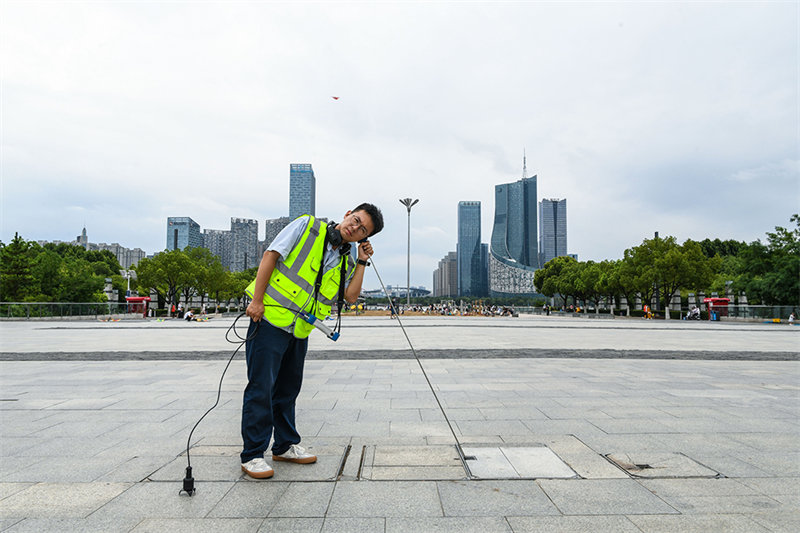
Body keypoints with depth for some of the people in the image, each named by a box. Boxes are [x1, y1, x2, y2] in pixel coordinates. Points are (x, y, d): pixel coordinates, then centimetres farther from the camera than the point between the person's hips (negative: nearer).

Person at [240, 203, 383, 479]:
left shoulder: (347, 259, 11)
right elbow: (271, 255, -10)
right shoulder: (307, 226, -5)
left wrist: (362, 262, -2)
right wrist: (256, 299, -16)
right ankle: (252, 455, 8)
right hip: (270, 316, -6)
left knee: (289, 387, 16)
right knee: (261, 387, -3)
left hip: (300, 329, 6)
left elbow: (351, 296, 3)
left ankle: (285, 445, 30)